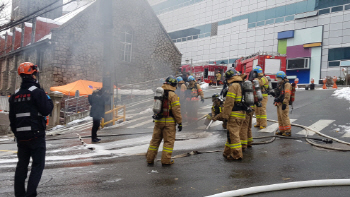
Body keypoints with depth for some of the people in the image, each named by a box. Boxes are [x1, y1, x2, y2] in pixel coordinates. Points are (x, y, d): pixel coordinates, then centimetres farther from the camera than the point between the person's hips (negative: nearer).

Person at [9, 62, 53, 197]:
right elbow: (46, 110, -14)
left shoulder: (15, 95, 12)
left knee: (22, 165, 16)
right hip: (36, 135, -7)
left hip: (21, 136, 7)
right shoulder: (37, 92, -11)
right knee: (38, 164, -1)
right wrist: (49, 100, 3)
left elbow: (12, 117, 17)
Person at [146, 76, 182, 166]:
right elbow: (176, 110, -14)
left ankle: (150, 159, 20)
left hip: (158, 121, 6)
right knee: (168, 141, 4)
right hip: (169, 121, -6)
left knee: (155, 140, 14)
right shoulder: (172, 95, -11)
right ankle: (166, 161, 7)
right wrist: (180, 122, -8)